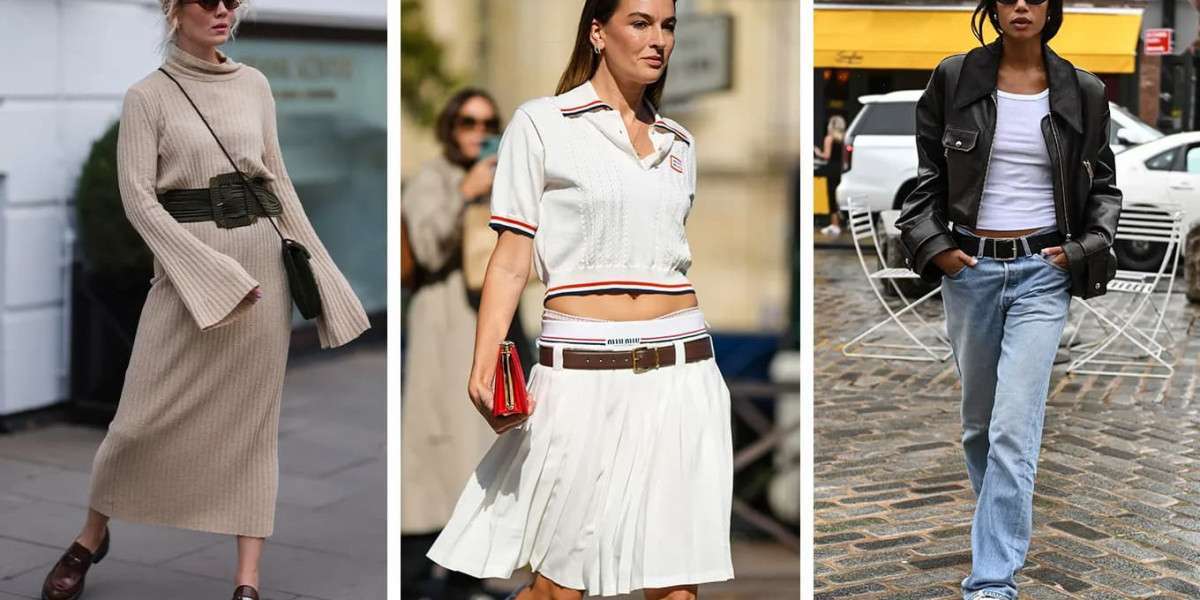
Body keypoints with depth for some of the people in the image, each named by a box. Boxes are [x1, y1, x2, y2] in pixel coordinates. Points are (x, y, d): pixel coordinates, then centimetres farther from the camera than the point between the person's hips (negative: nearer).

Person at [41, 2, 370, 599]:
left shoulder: (255, 85, 9)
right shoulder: (147, 96, -3)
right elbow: (138, 197, -9)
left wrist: (314, 262, 11)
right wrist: (210, 272, -16)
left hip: (262, 259, 4)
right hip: (188, 265, -3)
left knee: (252, 417, 4)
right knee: (147, 418, -2)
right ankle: (92, 534, 25)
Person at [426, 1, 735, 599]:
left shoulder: (679, 144, 16)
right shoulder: (540, 123, 2)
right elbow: (510, 260, -3)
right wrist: (483, 368, -15)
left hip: (679, 372, 4)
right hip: (581, 374, -4)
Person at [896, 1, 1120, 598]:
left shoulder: (1083, 93, 2)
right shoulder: (954, 79, 1)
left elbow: (1103, 185, 12)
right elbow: (924, 174, 7)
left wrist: (1086, 248, -2)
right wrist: (932, 245, -4)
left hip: (1042, 271, -2)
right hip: (968, 265, 2)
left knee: (1014, 429, -12)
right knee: (978, 419, 15)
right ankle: (1004, 522, 40)